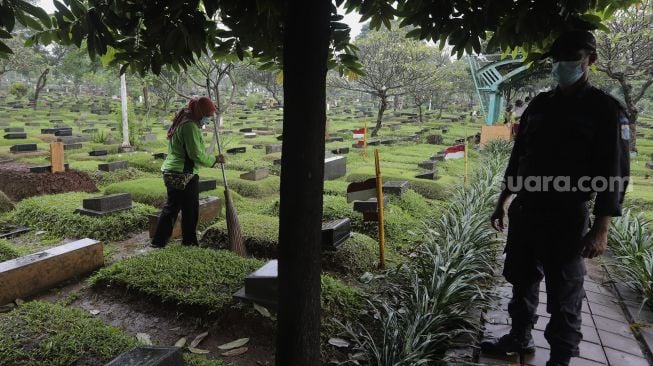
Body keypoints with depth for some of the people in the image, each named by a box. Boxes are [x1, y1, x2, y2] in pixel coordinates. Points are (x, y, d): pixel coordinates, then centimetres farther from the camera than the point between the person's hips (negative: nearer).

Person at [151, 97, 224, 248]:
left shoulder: (180, 122, 15)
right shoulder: (190, 126, -17)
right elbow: (197, 155, -20)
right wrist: (215, 160, -9)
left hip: (170, 171, 10)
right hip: (185, 174, -10)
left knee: (171, 207, 17)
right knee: (190, 211, 5)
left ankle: (159, 241, 22)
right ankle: (189, 242, 18)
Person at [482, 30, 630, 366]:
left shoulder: (605, 109, -5)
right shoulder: (539, 105, 10)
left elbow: (614, 173, -9)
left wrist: (601, 229, -15)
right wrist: (502, 202, 14)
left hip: (567, 218, -5)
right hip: (524, 211, 6)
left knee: (564, 295, 5)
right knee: (522, 280, 17)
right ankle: (520, 337, 36)